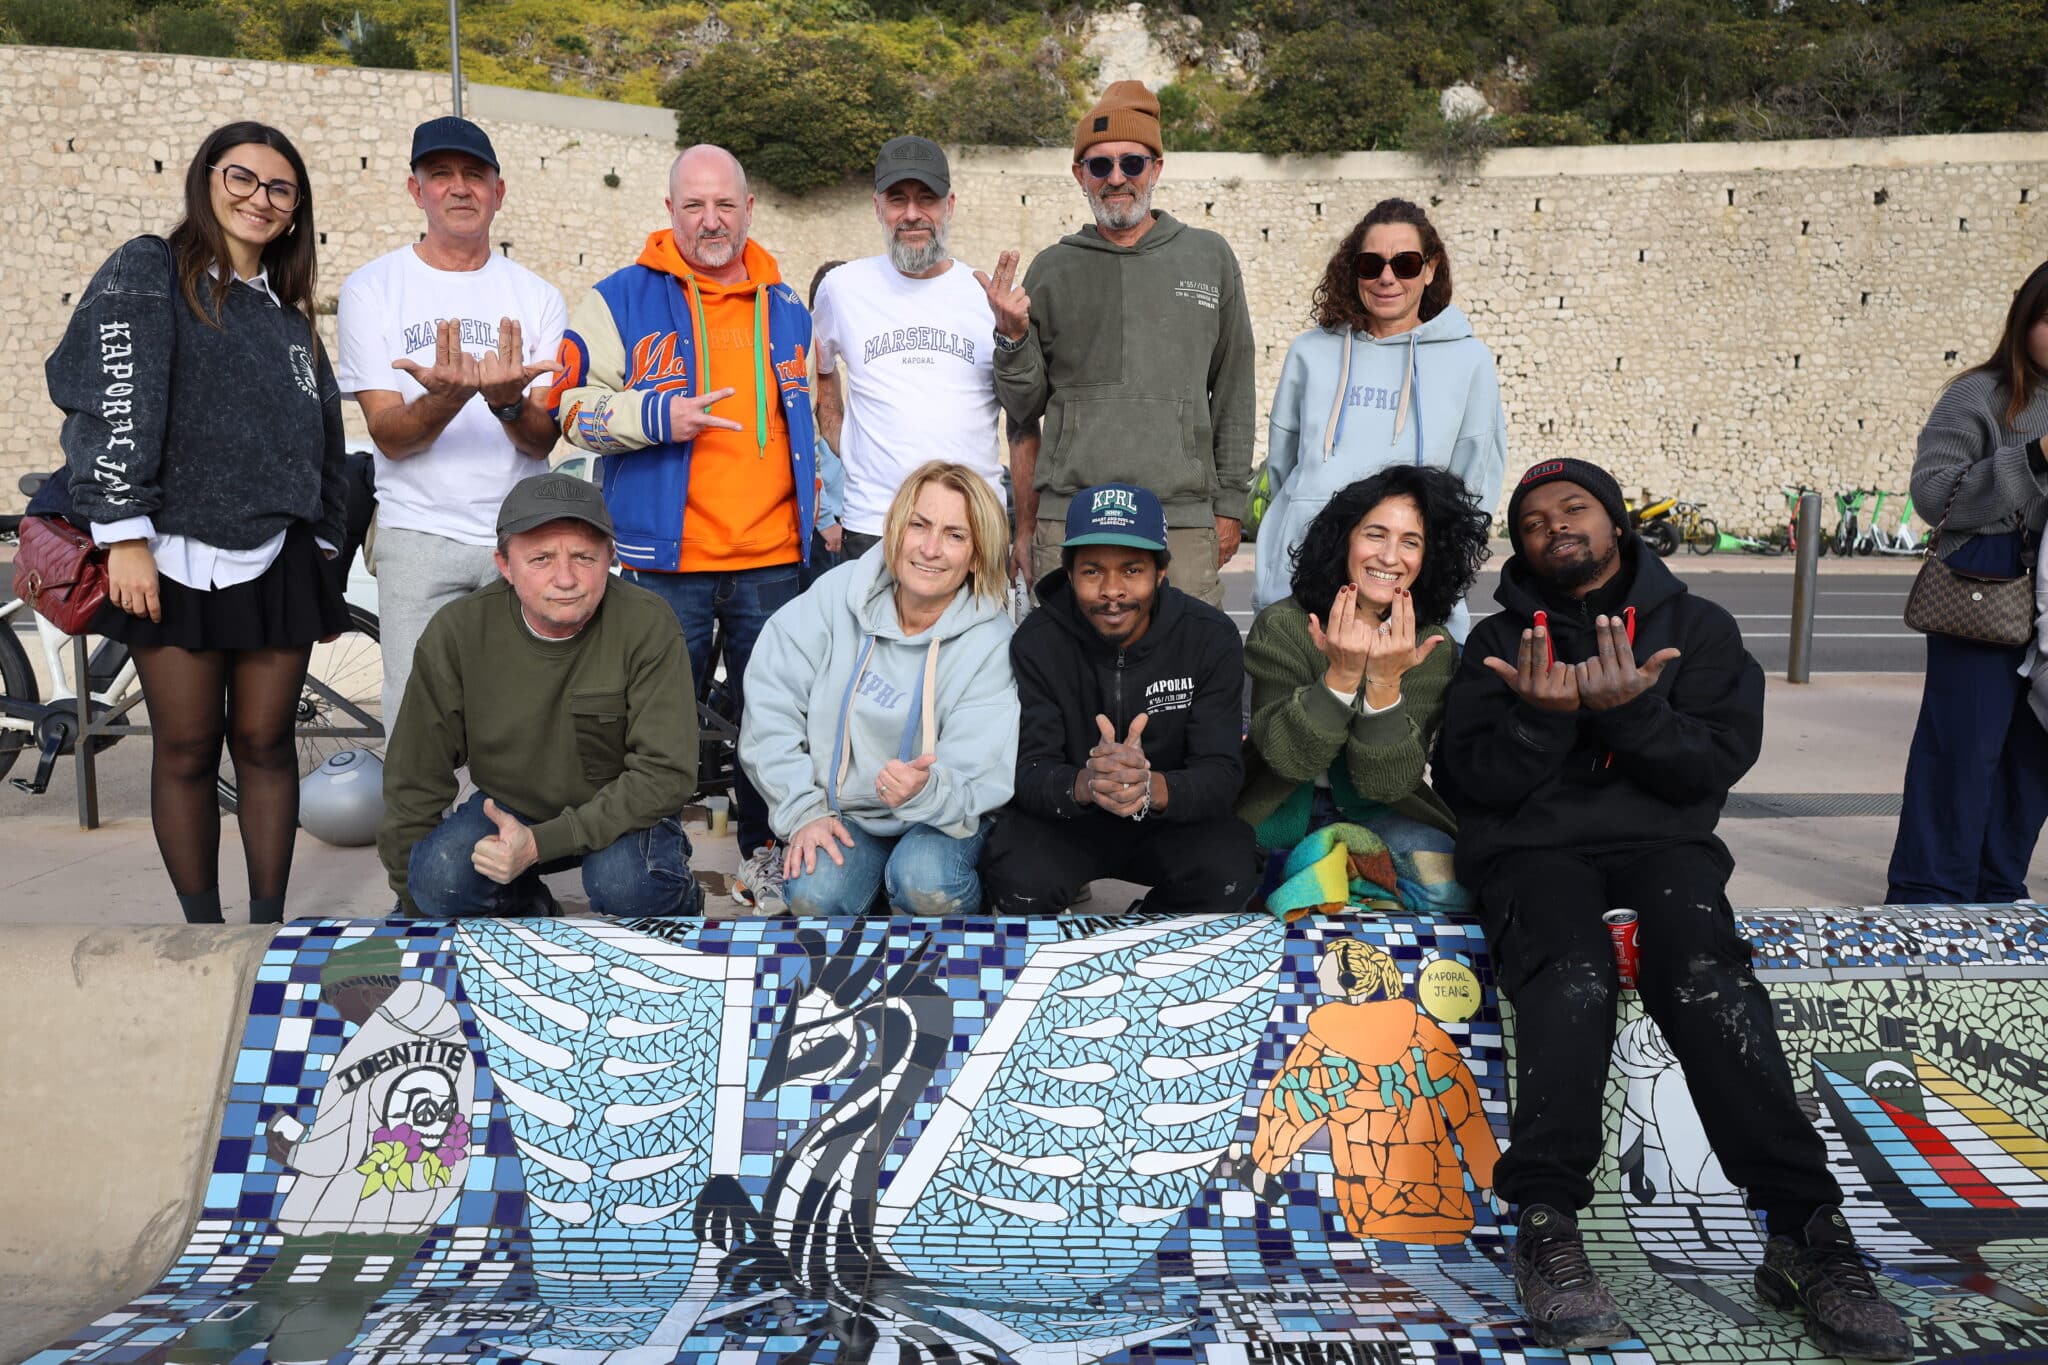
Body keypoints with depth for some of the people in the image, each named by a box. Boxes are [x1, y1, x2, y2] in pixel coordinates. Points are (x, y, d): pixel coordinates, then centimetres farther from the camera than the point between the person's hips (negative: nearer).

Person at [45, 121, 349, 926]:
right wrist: (125, 535, -17)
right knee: (186, 752, 3)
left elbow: (321, 438, 20)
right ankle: (204, 932, 13)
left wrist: (326, 563, 16)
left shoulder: (288, 313, 17)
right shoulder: (148, 274, 0)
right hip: (176, 560, -4)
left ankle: (269, 929, 14)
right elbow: (111, 402, -10)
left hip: (276, 562, 4)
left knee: (265, 744, 6)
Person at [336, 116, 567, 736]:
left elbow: (543, 439, 0)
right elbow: (389, 435, -6)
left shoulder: (535, 295, 7)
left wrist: (509, 403, -23)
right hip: (419, 539, -1)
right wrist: (447, 397, -27)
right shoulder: (371, 288, 2)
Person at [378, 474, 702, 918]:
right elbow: (415, 783, -6)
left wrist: (541, 843, -31)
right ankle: (526, 908, 9)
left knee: (624, 882, -33)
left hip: (620, 815, -2)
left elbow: (665, 773, -23)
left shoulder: (647, 625, -23)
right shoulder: (456, 632, -16)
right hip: (509, 808, 3)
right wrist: (411, 908, -1)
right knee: (439, 878, -25)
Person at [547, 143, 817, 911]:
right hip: (666, 559, -3)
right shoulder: (622, 299, 3)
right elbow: (570, 405, -2)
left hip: (773, 559, 3)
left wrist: (816, 511, 19)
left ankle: (766, 855, 24)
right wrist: (657, 417, -16)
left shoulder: (785, 307, 16)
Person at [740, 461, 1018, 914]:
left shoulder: (989, 640, -12)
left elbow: (976, 782, -17)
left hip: (939, 820, -1)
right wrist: (804, 811, -13)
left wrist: (927, 791, -39)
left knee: (927, 883, -32)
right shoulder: (839, 593, -8)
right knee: (812, 895, -26)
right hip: (840, 812, 2)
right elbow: (770, 705, -7)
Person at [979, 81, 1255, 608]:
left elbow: (1234, 392, 13)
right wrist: (1012, 335, -4)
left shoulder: (1209, 258, 11)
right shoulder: (1052, 269, 10)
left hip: (1184, 522, 0)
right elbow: (1024, 410, 13)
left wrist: (1230, 504, 9)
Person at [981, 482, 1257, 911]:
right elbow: (1027, 771, -19)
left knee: (1228, 876, -30)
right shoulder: (1036, 642, -13)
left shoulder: (1211, 638, -13)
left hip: (1173, 816, 1)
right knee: (1017, 880, -31)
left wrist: (1153, 788, -43)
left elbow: (1222, 773, -19)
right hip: (1062, 816, -1)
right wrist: (1084, 784, -44)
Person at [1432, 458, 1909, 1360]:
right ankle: (1547, 1225, -34)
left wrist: (1630, 710, -15)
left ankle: (1805, 1228, -31)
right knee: (1573, 979, -33)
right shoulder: (1498, 642, 16)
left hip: (1662, 843, 1)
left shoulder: (1696, 626, 16)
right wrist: (1542, 716, -13)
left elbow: (1719, 759, 3)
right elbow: (1471, 783, 5)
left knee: (1708, 979, -31)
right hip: (1535, 850, 0)